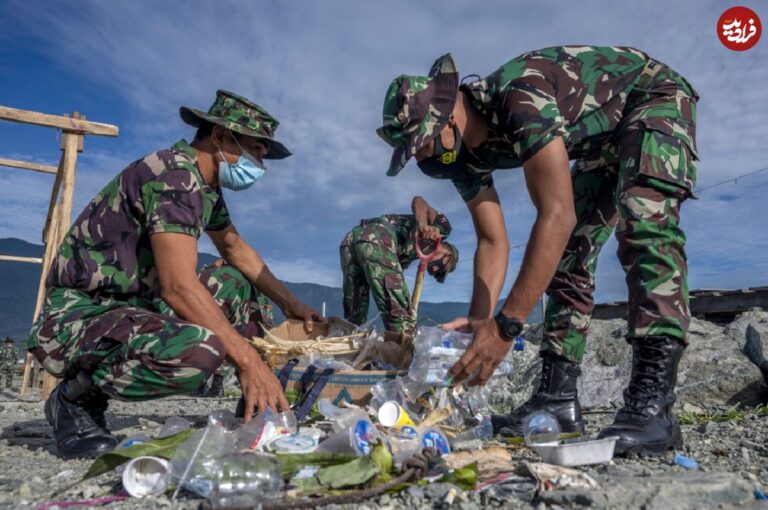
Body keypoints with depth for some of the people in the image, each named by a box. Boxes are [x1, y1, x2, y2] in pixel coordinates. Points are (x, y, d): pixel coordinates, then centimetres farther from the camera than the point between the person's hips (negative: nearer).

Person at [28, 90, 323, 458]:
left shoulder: (204, 184, 9)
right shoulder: (174, 175, -20)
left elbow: (236, 250, 21)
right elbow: (178, 285, -30)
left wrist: (290, 304, 14)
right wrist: (249, 359, -31)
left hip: (133, 303, 10)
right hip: (78, 315, -10)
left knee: (236, 284, 11)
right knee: (199, 351, -35)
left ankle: (261, 402, 8)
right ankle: (77, 397, -6)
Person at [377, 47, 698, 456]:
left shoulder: (519, 97, -38)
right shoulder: (465, 152, -12)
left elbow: (557, 215, -44)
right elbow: (493, 242, -9)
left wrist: (505, 326, -44)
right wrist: (478, 322, -22)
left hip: (656, 98, -7)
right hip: (603, 140, 8)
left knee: (643, 221, -31)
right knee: (567, 252, -4)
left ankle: (652, 404, -31)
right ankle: (558, 398, -4)